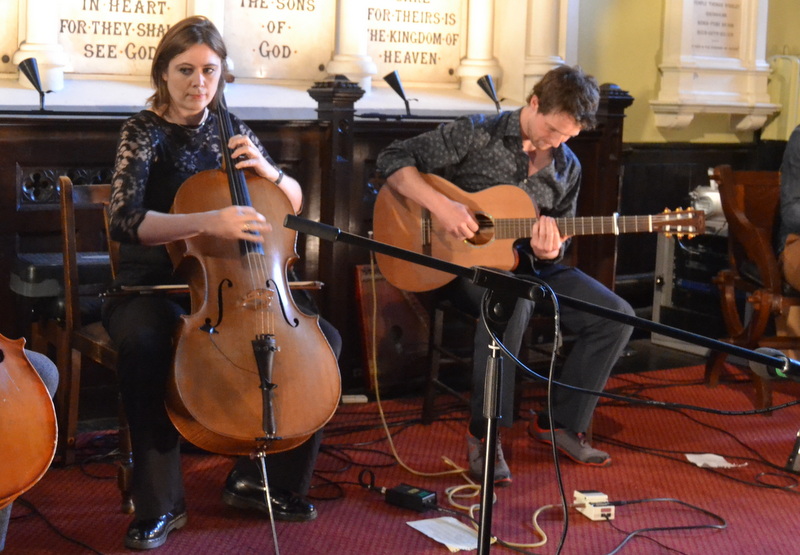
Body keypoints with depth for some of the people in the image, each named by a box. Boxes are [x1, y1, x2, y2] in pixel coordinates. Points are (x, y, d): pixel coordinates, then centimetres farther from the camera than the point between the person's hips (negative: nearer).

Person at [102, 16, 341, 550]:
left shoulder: (228, 129, 7)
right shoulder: (144, 131, -8)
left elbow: (294, 202, 12)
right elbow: (125, 220, -25)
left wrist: (267, 170, -10)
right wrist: (207, 222, -40)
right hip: (153, 286, -5)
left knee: (324, 338, -14)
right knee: (145, 345, -38)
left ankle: (264, 478, 0)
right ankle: (159, 502, -21)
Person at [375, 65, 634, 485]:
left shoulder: (567, 168, 8)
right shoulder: (476, 135, -8)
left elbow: (561, 240, 14)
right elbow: (394, 159, -11)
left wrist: (549, 250, -12)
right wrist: (439, 205, -26)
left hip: (526, 264, 6)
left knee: (617, 316, -8)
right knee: (513, 299, -40)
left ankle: (561, 423, 5)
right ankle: (483, 435, -27)